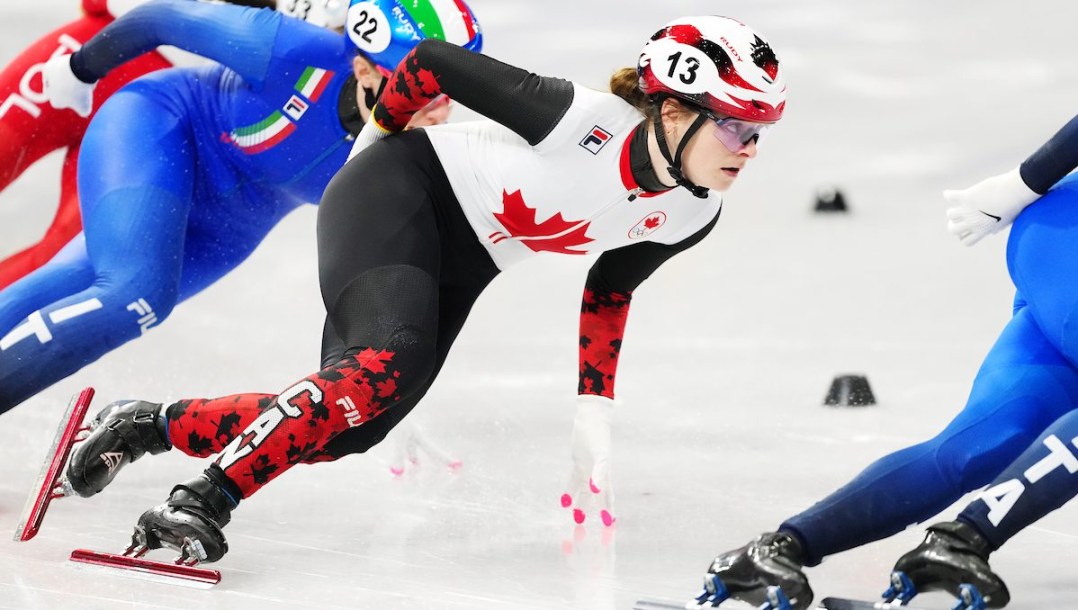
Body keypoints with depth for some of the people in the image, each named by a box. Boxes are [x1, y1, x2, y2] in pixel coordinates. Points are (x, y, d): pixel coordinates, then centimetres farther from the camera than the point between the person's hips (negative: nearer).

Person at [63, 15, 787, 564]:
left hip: (458, 269, 8)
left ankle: (150, 426, 10)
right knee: (388, 364, -32)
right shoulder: (584, 119, -28)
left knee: (339, 431, -5)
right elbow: (435, 61, -17)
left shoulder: (690, 216, -6)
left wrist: (596, 411, 14)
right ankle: (202, 504, -31)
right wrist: (379, 135, 2)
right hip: (400, 192, -7)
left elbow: (607, 293, 14)